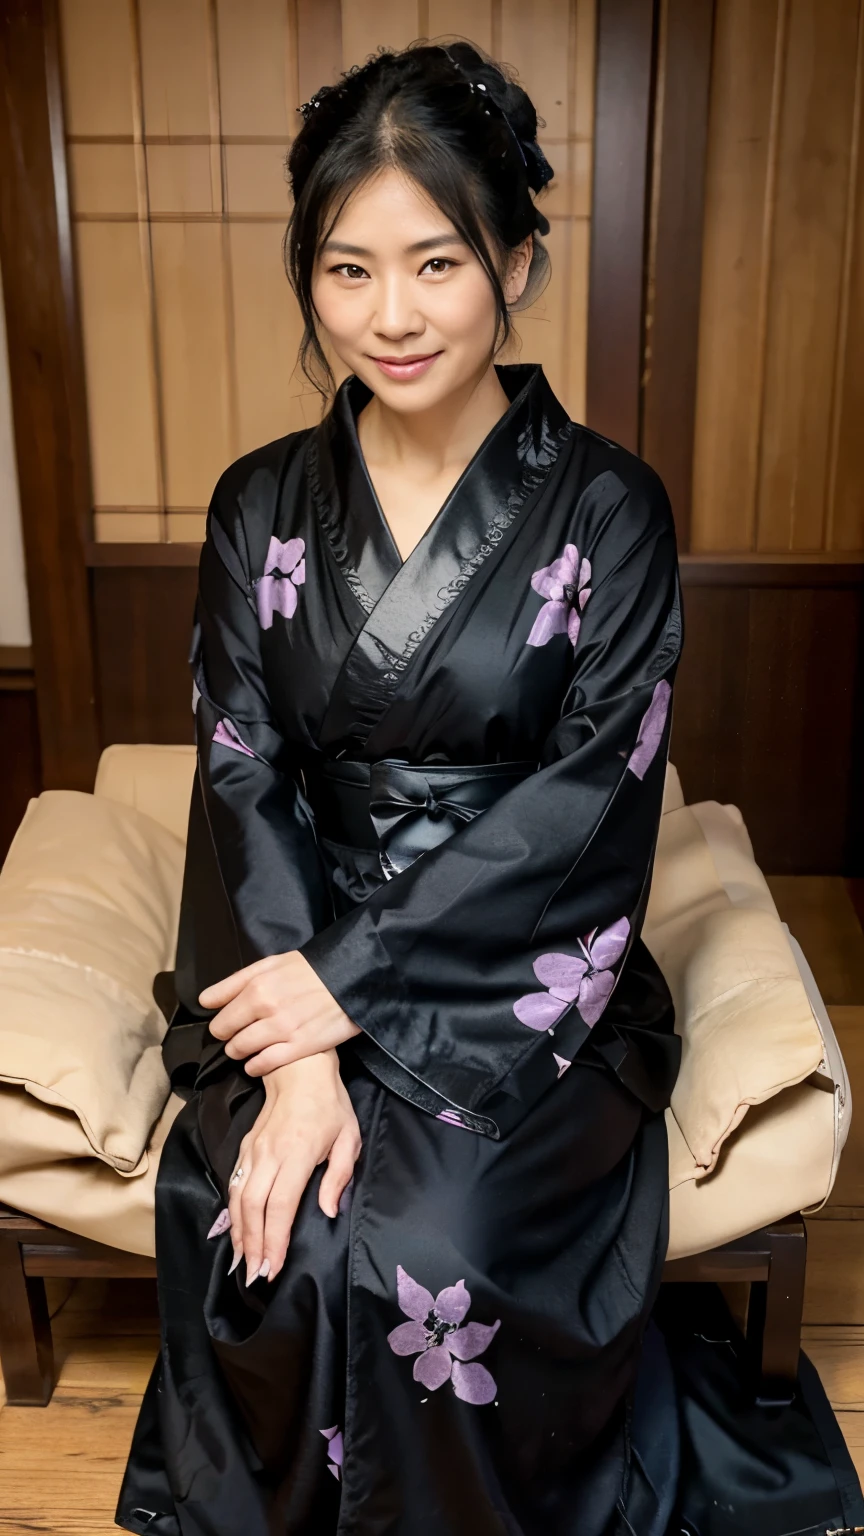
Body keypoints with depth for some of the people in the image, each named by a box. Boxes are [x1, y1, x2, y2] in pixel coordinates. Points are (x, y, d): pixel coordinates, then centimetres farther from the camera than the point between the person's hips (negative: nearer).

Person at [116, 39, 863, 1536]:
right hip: (299, 959, 3)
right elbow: (246, 778, -4)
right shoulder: (262, 507, 3)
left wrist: (350, 980, -17)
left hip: (528, 972, -2)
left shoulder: (607, 509, -6)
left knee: (431, 1248, -24)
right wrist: (298, 1058, -17)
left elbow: (592, 798, -12)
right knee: (273, 1239, -21)